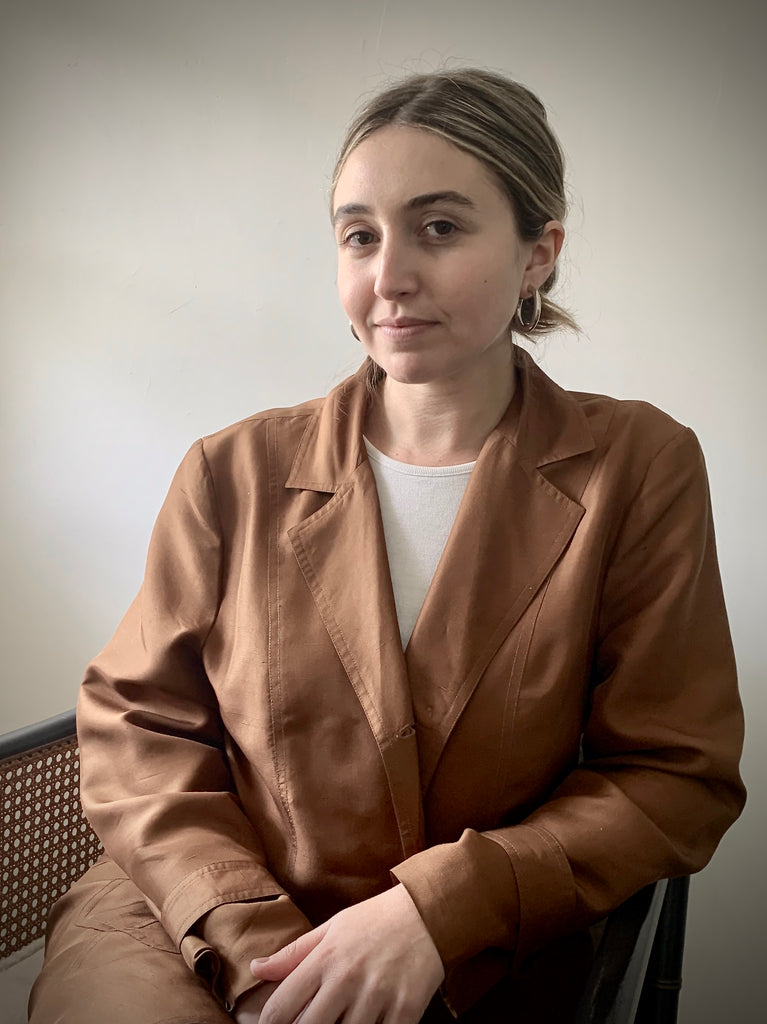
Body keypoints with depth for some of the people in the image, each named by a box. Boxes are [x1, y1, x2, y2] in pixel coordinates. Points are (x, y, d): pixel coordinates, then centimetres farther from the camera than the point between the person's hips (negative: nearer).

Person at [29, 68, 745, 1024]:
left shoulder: (639, 468, -2)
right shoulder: (237, 472, 1)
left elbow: (675, 778, -3)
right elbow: (135, 721, 1)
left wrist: (438, 909, -15)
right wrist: (254, 940, -14)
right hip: (193, 928, 0)